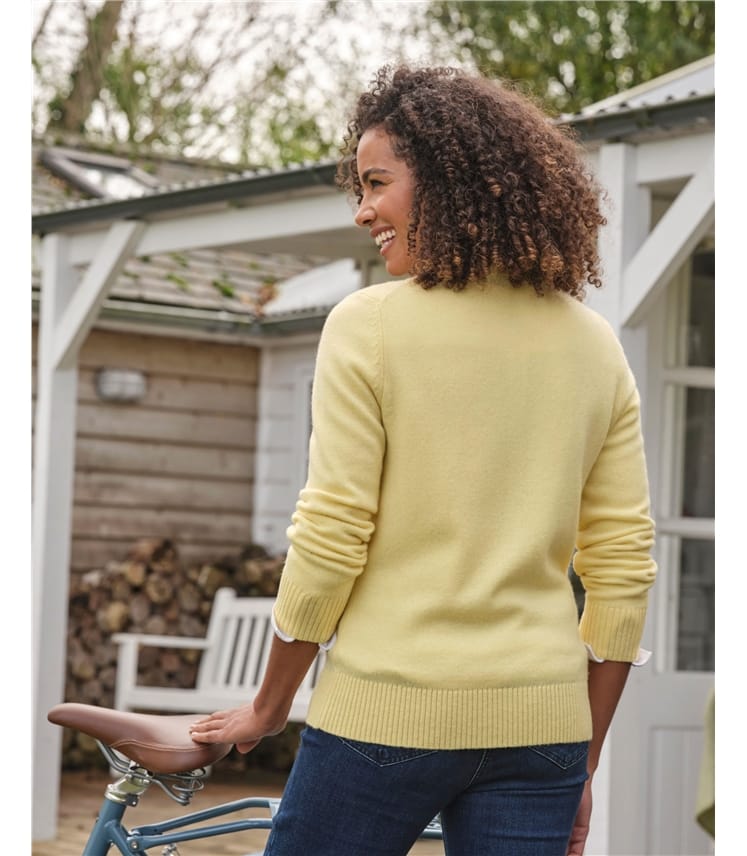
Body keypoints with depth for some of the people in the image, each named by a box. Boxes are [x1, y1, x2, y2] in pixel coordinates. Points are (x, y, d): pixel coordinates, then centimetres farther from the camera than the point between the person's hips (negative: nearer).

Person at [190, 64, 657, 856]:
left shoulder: (368, 326, -7)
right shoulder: (595, 344, 6)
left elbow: (327, 545, -8)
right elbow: (625, 571, 7)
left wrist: (268, 707, 6)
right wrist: (582, 767, 15)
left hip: (389, 709, -4)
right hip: (540, 718, 4)